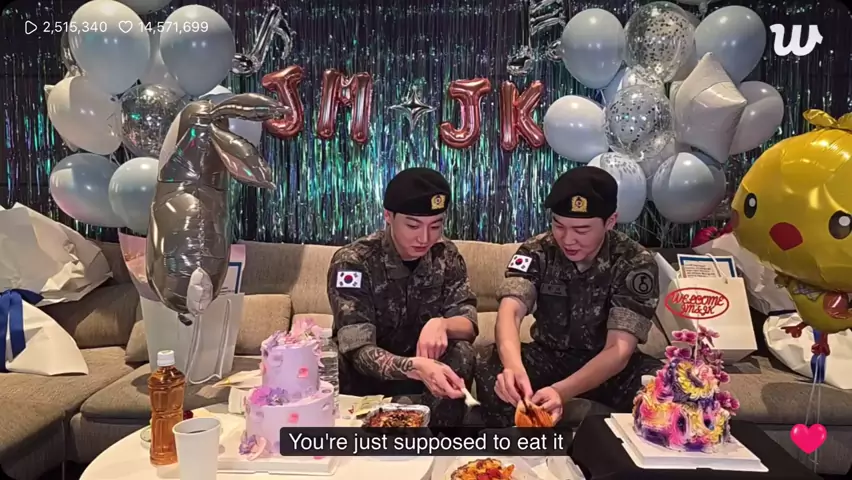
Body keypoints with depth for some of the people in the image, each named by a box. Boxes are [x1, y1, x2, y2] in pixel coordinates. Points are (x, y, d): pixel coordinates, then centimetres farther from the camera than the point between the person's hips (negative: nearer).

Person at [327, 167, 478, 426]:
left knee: (461, 354, -25)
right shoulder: (353, 262, -21)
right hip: (367, 378, -3)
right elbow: (358, 351, -29)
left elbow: (468, 323, -10)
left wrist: (441, 324, -34)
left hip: (427, 364, 3)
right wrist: (416, 368, -49)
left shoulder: (445, 255, -7)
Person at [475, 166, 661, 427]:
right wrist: (514, 367, -51)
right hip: (548, 356, 1)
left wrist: (560, 391, -44)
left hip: (608, 366, -1)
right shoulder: (537, 252, -13)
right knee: (490, 369, -30)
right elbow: (510, 311, -28)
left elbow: (619, 349, -26)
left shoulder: (635, 263, -18)